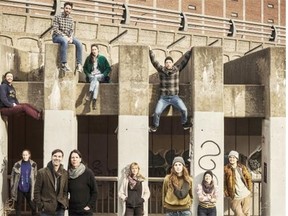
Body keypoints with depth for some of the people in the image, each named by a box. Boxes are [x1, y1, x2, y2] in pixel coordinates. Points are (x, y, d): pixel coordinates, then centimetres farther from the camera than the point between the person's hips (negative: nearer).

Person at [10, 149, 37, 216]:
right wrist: (13, 188, -1)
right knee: (18, 207, 9)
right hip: (19, 189, 0)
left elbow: (36, 177, 5)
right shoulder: (17, 165, -2)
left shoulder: (33, 165, 0)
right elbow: (12, 177, 2)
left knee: (33, 207, 3)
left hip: (29, 190, 0)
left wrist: (35, 188, 1)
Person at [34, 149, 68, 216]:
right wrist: (40, 205, -8)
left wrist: (65, 204, 0)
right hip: (46, 210, -3)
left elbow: (66, 191, 11)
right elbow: (36, 191, -4)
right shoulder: (42, 172, -6)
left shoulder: (65, 174, 4)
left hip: (60, 209, 3)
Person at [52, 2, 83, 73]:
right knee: (64, 41, -40)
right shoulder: (57, 17, -5)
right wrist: (64, 36, -22)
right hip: (57, 36, -5)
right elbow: (55, 29, -12)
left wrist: (71, 37, -14)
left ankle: (79, 64, -22)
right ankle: (64, 64, -43)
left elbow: (72, 30, 8)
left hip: (67, 37, 5)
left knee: (79, 43, -20)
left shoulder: (71, 19, 11)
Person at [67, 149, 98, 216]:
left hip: (85, 211, -4)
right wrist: (67, 203, 5)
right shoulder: (68, 174, 5)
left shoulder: (88, 172, -6)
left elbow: (95, 192, -4)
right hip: (72, 210, 4)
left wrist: (89, 205, -9)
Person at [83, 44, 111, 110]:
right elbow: (85, 68, 20)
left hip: (101, 76, 0)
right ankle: (94, 101, -54)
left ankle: (90, 93, -51)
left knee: (95, 77, -37)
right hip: (91, 76, 0)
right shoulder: (88, 59, 11)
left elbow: (108, 68, 7)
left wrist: (103, 75, -8)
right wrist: (88, 74, 1)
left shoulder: (102, 58, 8)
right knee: (96, 82, -35)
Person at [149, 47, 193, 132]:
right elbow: (154, 61, 4)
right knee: (157, 112, -16)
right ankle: (155, 125, 13)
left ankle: (184, 123, 12)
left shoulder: (177, 69, 5)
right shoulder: (161, 70, 3)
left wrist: (190, 51, 10)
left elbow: (184, 60, 9)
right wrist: (150, 51, 1)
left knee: (184, 110, -17)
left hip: (175, 97, 0)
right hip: (163, 98, 0)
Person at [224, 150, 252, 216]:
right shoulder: (226, 169, -4)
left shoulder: (242, 167, 5)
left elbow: (249, 178, 12)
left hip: (246, 196, 3)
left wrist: (249, 189, 5)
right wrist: (226, 193, -6)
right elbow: (224, 183, -2)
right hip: (235, 197, -3)